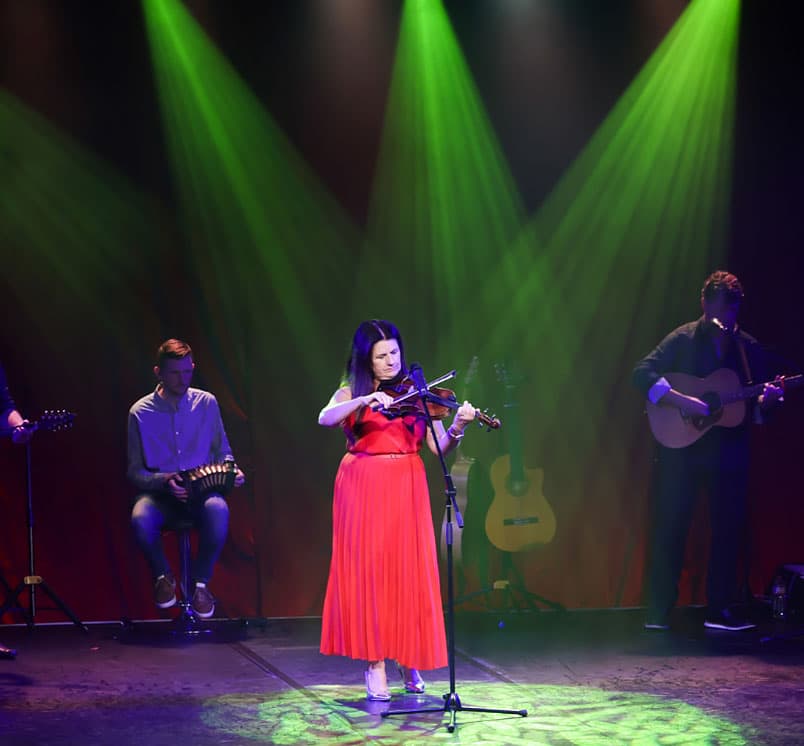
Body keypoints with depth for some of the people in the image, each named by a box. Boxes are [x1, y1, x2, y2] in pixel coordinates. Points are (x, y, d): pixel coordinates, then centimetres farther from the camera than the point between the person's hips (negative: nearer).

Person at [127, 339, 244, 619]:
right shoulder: (140, 412, 1)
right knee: (141, 519, -36)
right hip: (158, 493, -1)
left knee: (218, 511, -36)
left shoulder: (206, 403, 6)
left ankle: (200, 582, -11)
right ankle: (163, 576, -3)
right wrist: (163, 481, -18)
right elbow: (135, 471, 2)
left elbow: (222, 451, 16)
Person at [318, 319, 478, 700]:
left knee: (409, 572, 0)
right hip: (363, 489, -1)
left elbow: (439, 447, 1)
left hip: (405, 489, 1)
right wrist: (364, 401, -27)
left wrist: (457, 428, -18)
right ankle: (374, 665, 1)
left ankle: (409, 660, 14)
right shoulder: (351, 393, 6)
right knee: (368, 572, -4)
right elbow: (325, 419, -15)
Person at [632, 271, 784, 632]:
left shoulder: (749, 348, 8)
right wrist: (680, 400, -23)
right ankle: (658, 613, 2)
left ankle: (720, 610, 12)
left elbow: (756, 406, 11)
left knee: (729, 528, 3)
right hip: (680, 449, -3)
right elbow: (642, 373, -12)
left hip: (729, 450, 3)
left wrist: (766, 399, -13)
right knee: (670, 528, -3)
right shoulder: (684, 339, -3)